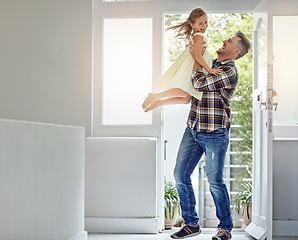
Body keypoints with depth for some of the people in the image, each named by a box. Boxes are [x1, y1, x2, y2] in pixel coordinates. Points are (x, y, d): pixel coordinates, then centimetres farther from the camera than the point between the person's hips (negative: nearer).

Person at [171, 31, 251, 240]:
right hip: (192, 130, 8)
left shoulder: (230, 71, -10)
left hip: (214, 133, -8)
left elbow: (200, 84, -20)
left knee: (215, 181, -3)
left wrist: (196, 57, -7)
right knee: (180, 175, 4)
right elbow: (192, 89, 30)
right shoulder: (211, 65, 15)